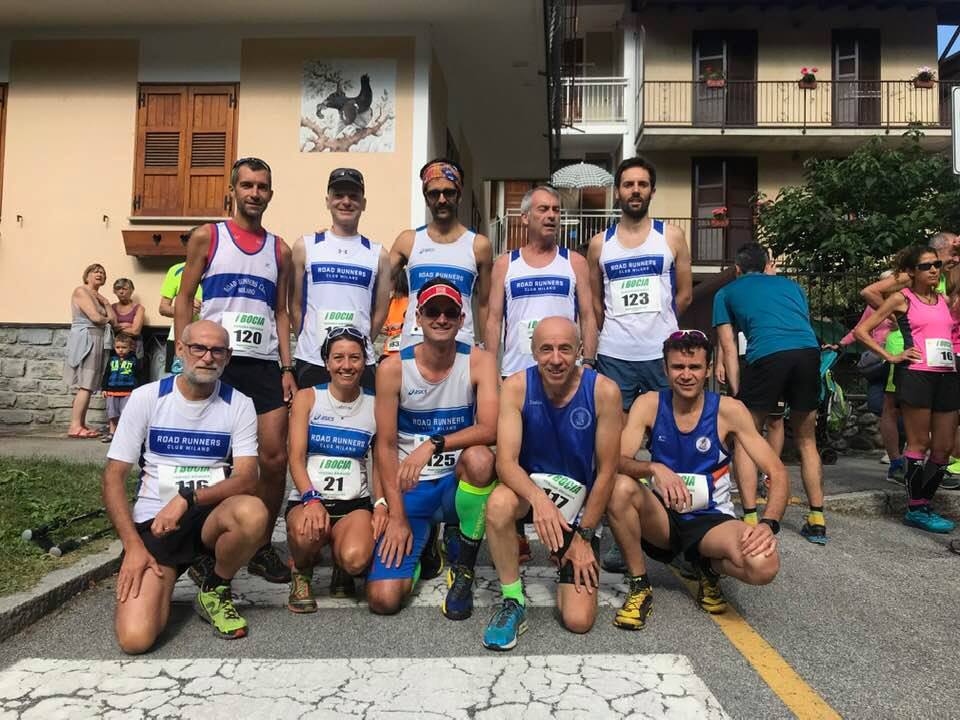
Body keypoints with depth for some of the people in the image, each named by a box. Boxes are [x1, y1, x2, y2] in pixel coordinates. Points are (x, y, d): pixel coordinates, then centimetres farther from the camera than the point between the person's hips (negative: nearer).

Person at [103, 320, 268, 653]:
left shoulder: (238, 404, -2)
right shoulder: (147, 397, -2)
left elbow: (247, 478, -10)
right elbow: (113, 477, -1)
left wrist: (187, 498, -25)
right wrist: (134, 545, -11)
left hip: (213, 515, 1)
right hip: (154, 521, -1)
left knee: (253, 512, -36)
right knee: (135, 637, -21)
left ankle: (214, 590, -3)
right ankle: (161, 580, 16)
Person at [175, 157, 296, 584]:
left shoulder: (279, 250, 15)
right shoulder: (207, 237, 7)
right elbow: (183, 301, 5)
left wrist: (287, 367, 5)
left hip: (264, 364, 3)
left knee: (275, 457, -3)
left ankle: (261, 547, 13)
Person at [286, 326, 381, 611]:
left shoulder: (375, 405, 6)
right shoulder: (307, 398, 3)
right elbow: (296, 458, -4)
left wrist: (382, 504, -10)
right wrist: (312, 499, -21)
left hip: (355, 503, 1)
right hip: (307, 498, 0)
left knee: (355, 559, -30)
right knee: (307, 532, -36)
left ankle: (342, 569, 12)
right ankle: (301, 571, 4)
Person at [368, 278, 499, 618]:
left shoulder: (479, 361, -8)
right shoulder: (393, 368, -7)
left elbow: (489, 430, -19)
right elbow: (385, 446, -6)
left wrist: (433, 444, -32)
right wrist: (397, 516, -10)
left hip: (457, 482, 0)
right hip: (409, 487, 1)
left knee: (479, 459, -38)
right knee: (383, 598, -14)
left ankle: (463, 568, -11)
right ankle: (422, 545, 23)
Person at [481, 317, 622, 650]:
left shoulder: (603, 391, -18)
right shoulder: (516, 387, -16)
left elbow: (606, 471, -11)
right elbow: (506, 462, -21)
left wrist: (584, 537, -8)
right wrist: (538, 498, -41)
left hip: (579, 503, 0)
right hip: (531, 486, 0)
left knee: (578, 621, -8)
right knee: (499, 504, -37)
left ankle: (572, 556, 26)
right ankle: (513, 603, -12)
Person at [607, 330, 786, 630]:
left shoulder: (729, 410, -10)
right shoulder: (649, 405, -7)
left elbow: (777, 473, -11)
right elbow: (618, 461, -17)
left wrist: (768, 523, -29)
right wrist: (653, 468, -39)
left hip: (712, 519, 0)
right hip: (662, 516, 1)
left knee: (764, 565, -31)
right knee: (620, 487, -32)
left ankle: (710, 568, 7)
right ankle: (639, 586, -9)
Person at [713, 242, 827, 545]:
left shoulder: (726, 293, 24)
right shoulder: (791, 285, 33)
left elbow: (729, 350, 16)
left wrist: (737, 396, 14)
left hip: (767, 355, -4)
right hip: (810, 352, 4)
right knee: (806, 441, 20)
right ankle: (817, 521, 22)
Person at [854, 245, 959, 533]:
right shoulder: (902, 298, 1)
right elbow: (861, 331, -3)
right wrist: (891, 356, -7)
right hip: (916, 375, -6)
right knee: (919, 443, -3)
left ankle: (925, 504, 19)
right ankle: (915, 509, 7)